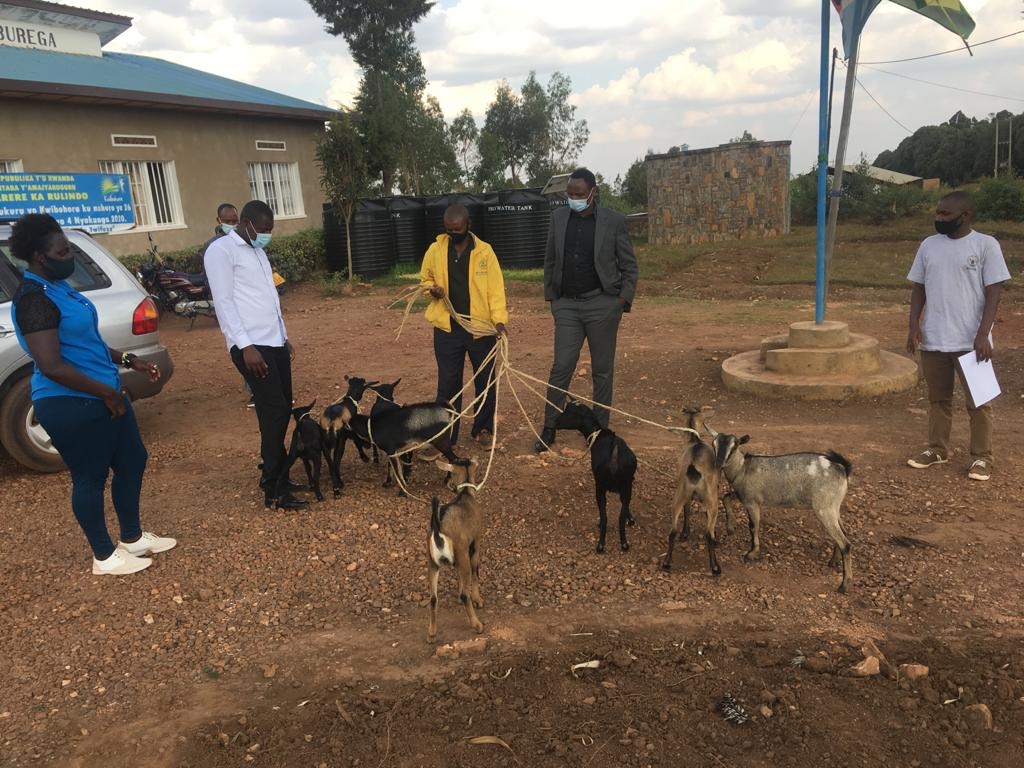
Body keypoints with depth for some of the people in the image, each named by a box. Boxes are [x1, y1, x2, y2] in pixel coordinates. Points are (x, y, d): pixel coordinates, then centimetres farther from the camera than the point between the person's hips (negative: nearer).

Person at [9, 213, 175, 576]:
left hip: (99, 397, 10)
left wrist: (128, 360, 16)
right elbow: (51, 367, -26)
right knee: (90, 477, 4)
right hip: (70, 405, -10)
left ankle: (133, 538, 33)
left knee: (133, 461, 17)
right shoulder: (35, 299, -20)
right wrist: (106, 392, -18)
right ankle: (105, 556, 21)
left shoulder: (57, 286, 11)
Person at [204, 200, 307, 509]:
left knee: (282, 410, 10)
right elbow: (224, 302, -14)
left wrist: (284, 336, 21)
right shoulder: (221, 250, -7)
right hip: (251, 345, -9)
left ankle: (272, 474, 22)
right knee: (274, 412, -10)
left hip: (274, 342, 9)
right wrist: (245, 346, -20)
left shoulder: (257, 251, 20)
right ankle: (275, 490, -3)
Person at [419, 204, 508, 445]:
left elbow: (495, 287, -7)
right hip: (447, 328, 1)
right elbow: (425, 278, 14)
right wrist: (432, 288, -9)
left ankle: (483, 428, 29)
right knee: (448, 383, 6)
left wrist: (499, 318, -21)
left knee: (485, 380, 12)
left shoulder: (484, 251, -4)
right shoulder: (435, 249, 1)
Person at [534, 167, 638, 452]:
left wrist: (624, 299, -7)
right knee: (561, 368, 1)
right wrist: (551, 296, 8)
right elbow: (550, 261, 12)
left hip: (603, 304, -2)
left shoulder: (614, 221, -4)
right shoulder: (558, 218, 4)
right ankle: (549, 428, 11)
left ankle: (600, 428, 18)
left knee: (602, 370, 6)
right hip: (567, 304, 2)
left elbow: (629, 265, 0)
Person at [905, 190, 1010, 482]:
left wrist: (983, 335, -16)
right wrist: (914, 325, -1)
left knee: (978, 401, 5)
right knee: (938, 398, 15)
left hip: (971, 342, -4)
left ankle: (981, 457, 16)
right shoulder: (929, 245, 6)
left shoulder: (986, 244, -6)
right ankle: (937, 449, 27)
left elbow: (993, 293, -8)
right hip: (933, 340, 4)